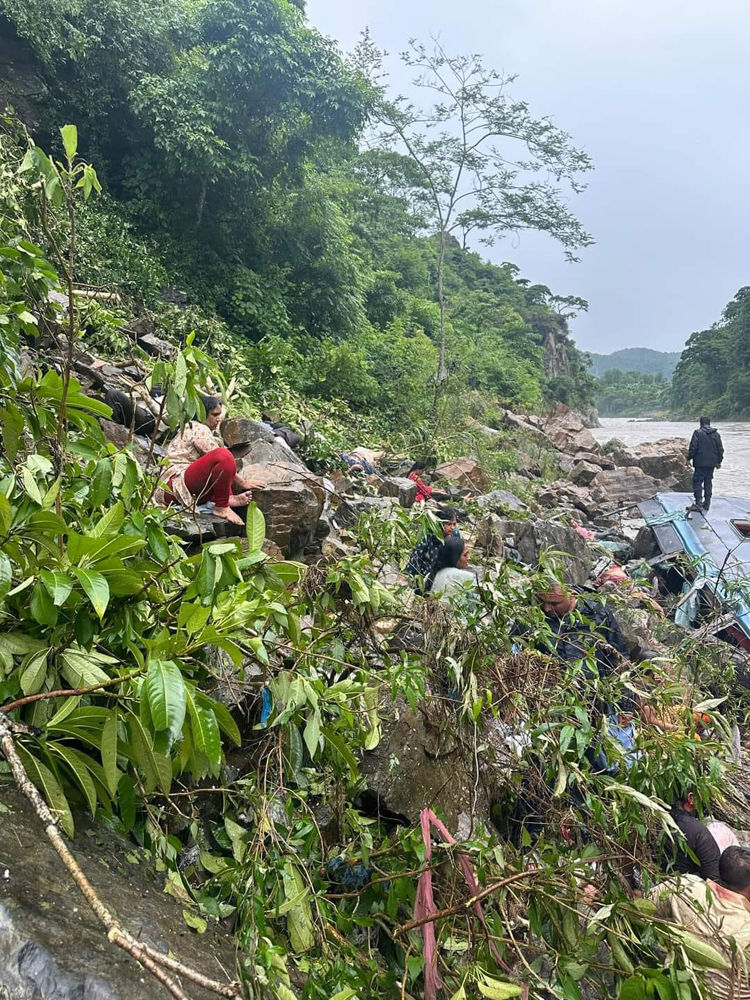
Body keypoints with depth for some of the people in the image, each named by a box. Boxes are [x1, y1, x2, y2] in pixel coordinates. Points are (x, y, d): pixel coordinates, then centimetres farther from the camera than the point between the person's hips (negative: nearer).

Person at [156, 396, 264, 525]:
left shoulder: (190, 428, 27)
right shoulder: (198, 428, -4)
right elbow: (220, 457, -10)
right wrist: (242, 483, -4)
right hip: (177, 486, -11)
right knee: (224, 456, -27)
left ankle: (229, 498, -6)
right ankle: (221, 507, -19)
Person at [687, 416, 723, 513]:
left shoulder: (698, 433, -8)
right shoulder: (716, 434, 8)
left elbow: (693, 447, -12)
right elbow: (720, 449, 11)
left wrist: (689, 458, -2)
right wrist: (719, 461, 19)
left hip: (700, 462, -6)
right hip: (712, 463, 6)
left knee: (697, 482, -3)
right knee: (708, 482, 12)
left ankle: (698, 503, -11)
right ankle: (707, 504, 15)